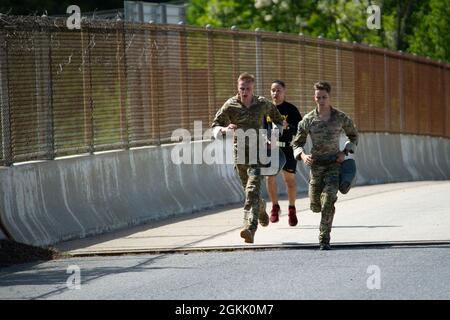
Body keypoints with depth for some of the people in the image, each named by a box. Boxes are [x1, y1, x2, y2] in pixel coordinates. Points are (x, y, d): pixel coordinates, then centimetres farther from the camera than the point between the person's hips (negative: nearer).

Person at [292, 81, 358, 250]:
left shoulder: (341, 117, -2)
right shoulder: (308, 120, -1)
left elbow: (353, 135, 15)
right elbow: (297, 143, 8)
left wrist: (345, 152, -2)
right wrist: (303, 156, -13)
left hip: (335, 164, -2)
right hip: (316, 165, 2)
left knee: (328, 200, -21)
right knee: (316, 206, 5)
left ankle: (324, 239, -18)